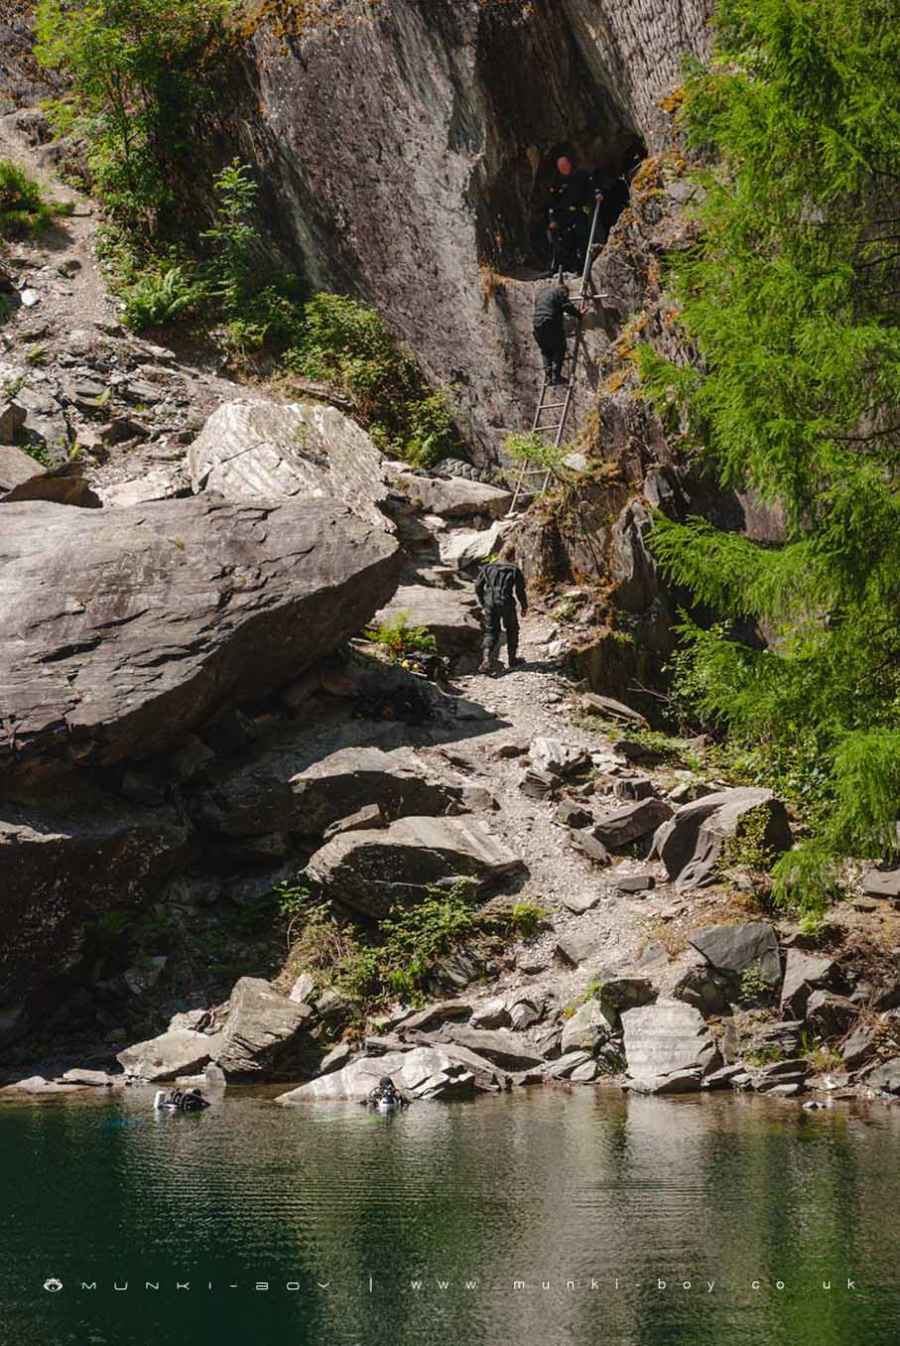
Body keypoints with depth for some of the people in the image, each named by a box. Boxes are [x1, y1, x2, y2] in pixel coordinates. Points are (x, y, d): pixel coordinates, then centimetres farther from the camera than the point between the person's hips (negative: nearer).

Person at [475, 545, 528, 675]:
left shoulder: (488, 568, 4)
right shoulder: (514, 571, -6)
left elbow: (478, 586, 9)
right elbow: (520, 591, -4)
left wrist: (483, 604, 20)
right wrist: (524, 607, 10)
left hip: (490, 605, 3)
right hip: (507, 604, -3)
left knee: (491, 632, 9)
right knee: (512, 630, 19)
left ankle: (487, 660, -9)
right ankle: (512, 659, 29)